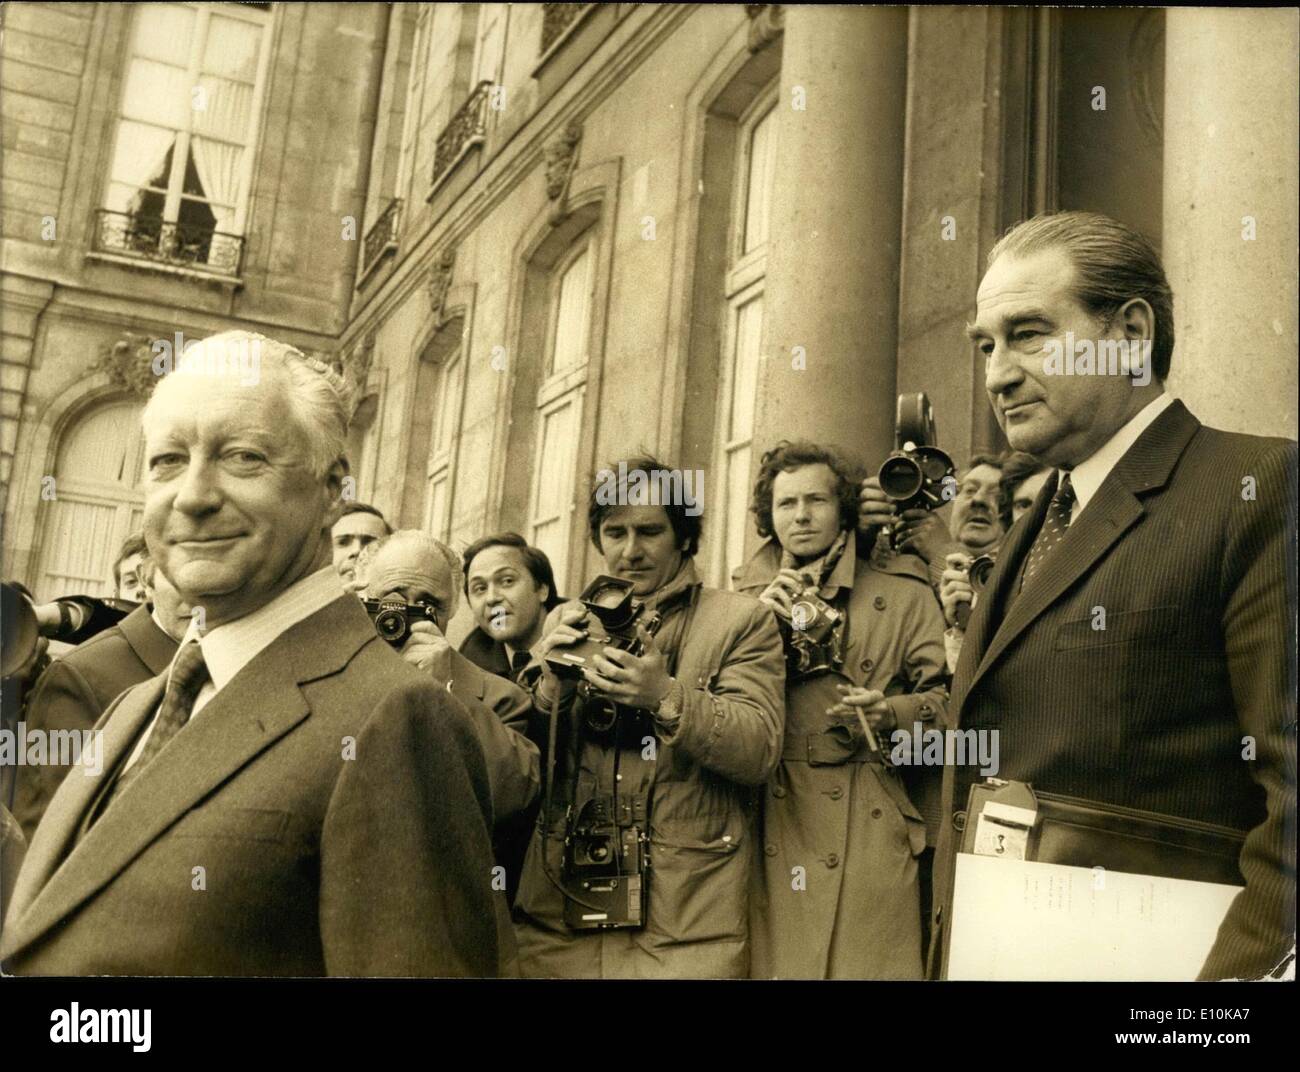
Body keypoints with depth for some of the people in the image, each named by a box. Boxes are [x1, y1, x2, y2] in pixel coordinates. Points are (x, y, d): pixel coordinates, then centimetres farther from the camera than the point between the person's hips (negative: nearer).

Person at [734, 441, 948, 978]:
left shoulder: (902, 593, 6)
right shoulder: (747, 595, 13)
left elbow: (949, 697, 2)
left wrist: (891, 713, -15)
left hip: (869, 832, -2)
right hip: (769, 831, 2)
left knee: (868, 963, -4)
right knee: (768, 962, 2)